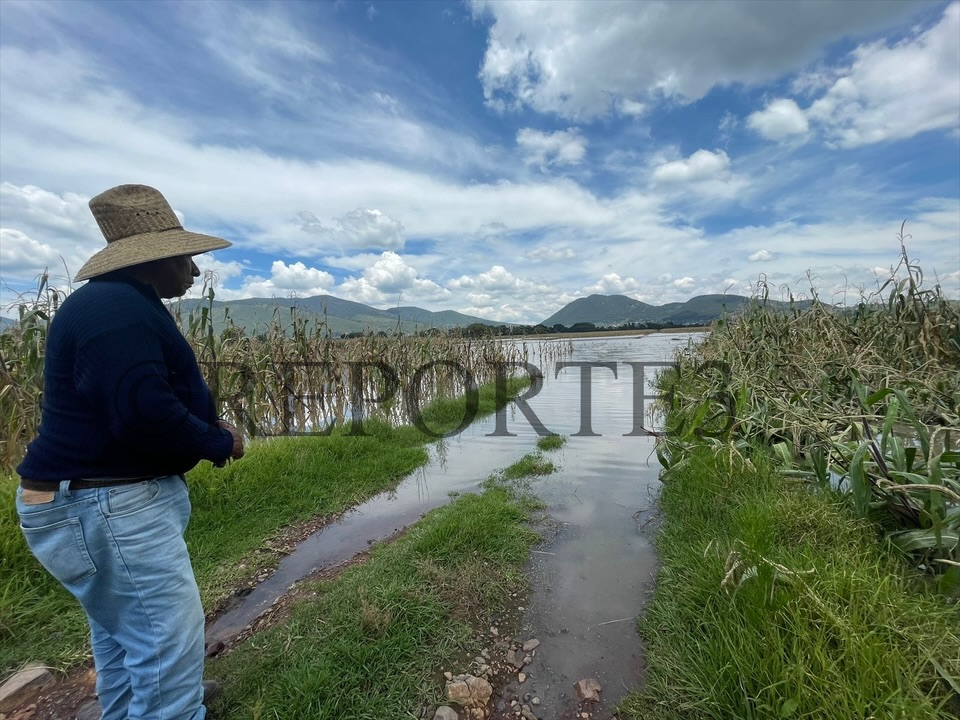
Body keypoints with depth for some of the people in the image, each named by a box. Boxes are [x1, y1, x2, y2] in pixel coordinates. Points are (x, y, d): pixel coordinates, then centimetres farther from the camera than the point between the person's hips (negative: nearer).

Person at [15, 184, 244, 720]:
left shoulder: (125, 307, 14)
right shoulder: (117, 309, -22)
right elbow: (145, 411, -31)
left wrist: (208, 425, 5)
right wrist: (219, 443, -15)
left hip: (111, 495, 11)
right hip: (107, 505, -11)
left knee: (123, 624, 27)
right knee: (169, 637, -3)